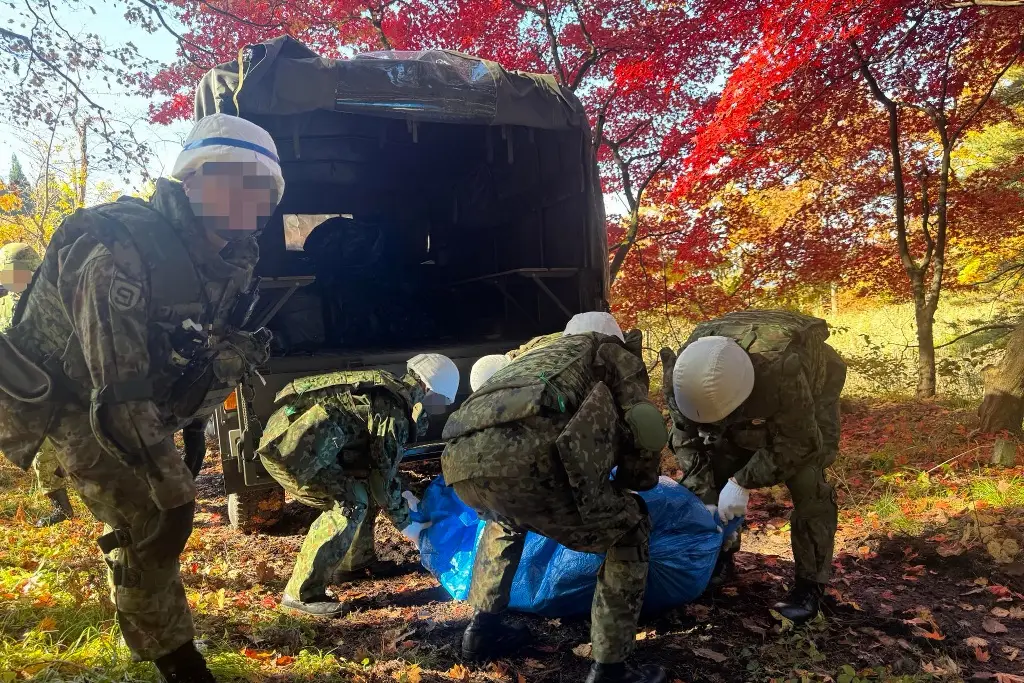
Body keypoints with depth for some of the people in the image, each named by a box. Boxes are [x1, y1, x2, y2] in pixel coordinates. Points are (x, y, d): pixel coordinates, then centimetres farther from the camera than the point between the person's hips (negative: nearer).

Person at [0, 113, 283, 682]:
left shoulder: (233, 262, -8)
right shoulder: (121, 251, -34)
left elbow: (198, 359, 5)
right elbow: (118, 391, -34)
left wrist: (239, 356, -16)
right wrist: (166, 473, -28)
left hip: (138, 399, 8)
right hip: (63, 400, -7)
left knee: (173, 506, 13)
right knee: (147, 519, -11)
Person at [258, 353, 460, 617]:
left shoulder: (388, 390, 16)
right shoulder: (395, 413, -14)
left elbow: (377, 461, 27)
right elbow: (382, 477, -8)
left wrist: (403, 495, 28)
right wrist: (407, 524, 4)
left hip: (290, 429, 10)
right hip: (292, 444, -10)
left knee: (362, 488, 16)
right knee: (351, 504, -11)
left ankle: (355, 561, 31)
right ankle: (302, 593, -5)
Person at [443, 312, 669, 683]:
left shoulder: (537, 352, 44)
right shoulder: (614, 352, 27)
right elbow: (644, 434, 12)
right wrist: (634, 479, 35)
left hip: (460, 456, 7)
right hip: (527, 454, -7)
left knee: (507, 518, 41)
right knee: (629, 531, 17)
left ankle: (483, 627, 41)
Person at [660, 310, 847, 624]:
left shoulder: (782, 369, -47)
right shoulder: (681, 374, -32)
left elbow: (796, 443, -34)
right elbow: (686, 437, -19)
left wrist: (743, 482, -34)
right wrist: (704, 499, -24)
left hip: (812, 392, -4)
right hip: (752, 404, 4)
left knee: (806, 483, -17)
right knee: (717, 474, -1)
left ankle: (811, 583, -4)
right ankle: (722, 549, 21)